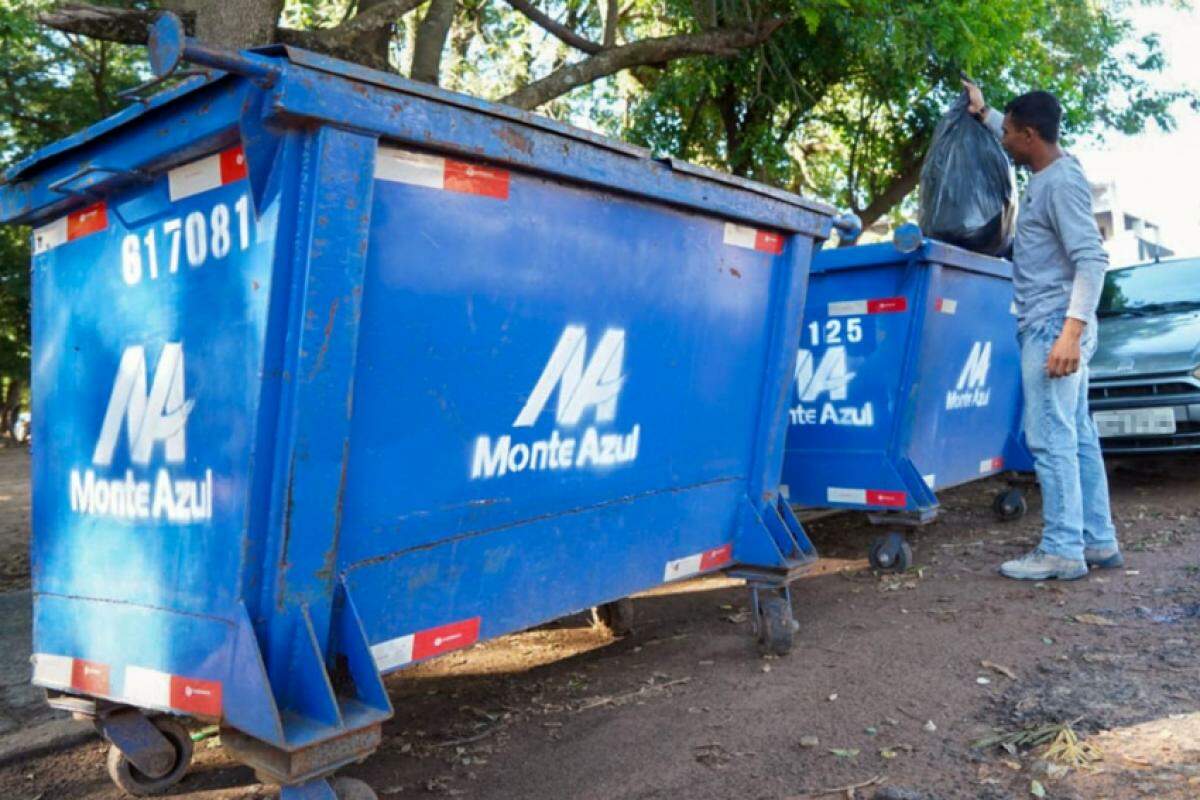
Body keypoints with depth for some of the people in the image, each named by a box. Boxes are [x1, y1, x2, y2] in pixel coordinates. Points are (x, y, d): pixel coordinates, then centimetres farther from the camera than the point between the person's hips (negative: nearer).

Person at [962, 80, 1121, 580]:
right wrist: (984, 113, 37)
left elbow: (1092, 259, -22)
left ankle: (1062, 550, -7)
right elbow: (1013, 144, 39)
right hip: (1051, 325, 10)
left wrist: (1071, 330, -29)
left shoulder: (1062, 183, -15)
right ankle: (1099, 541, 15)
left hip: (1055, 324, -10)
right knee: (1077, 437, 10)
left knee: (1050, 438, -10)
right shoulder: (1044, 173, 13)